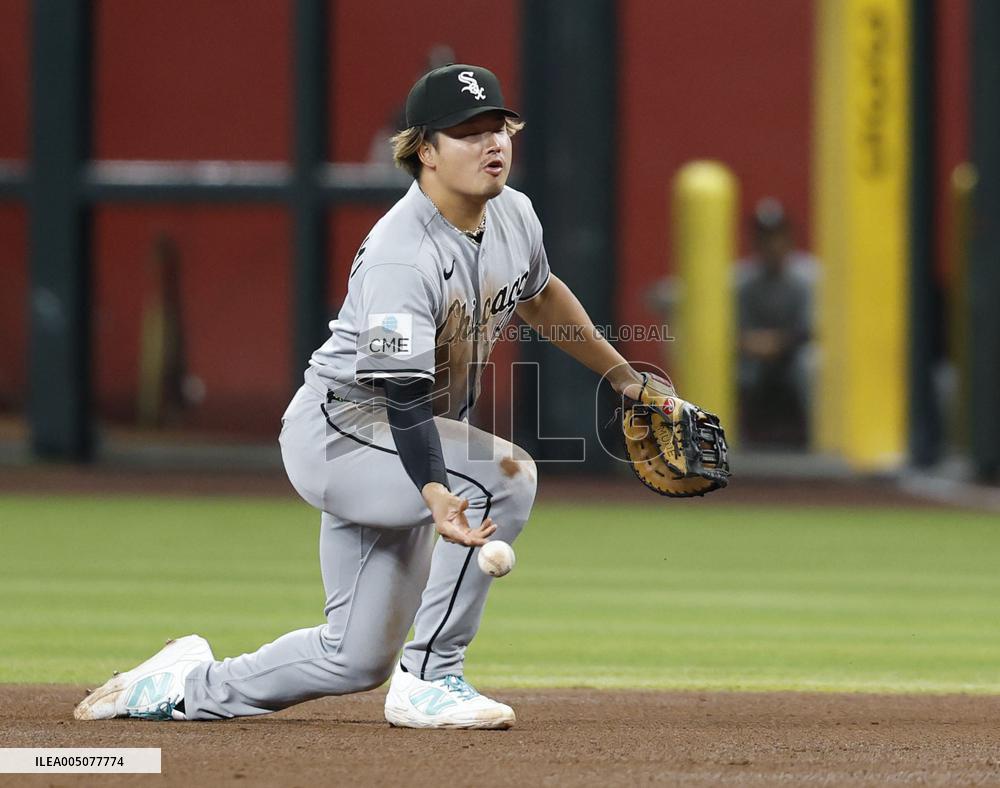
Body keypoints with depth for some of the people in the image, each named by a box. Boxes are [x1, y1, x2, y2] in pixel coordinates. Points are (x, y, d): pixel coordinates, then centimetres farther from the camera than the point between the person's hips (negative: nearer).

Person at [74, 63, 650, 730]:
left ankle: (187, 686, 30)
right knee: (505, 472, -31)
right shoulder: (402, 257, -28)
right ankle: (430, 680, -22)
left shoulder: (514, 214, -1)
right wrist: (436, 494, -51)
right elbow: (405, 399, -35)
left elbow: (539, 296, 22)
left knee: (359, 658, 10)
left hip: (395, 448, 9)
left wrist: (623, 375, 28)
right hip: (337, 430, -9)